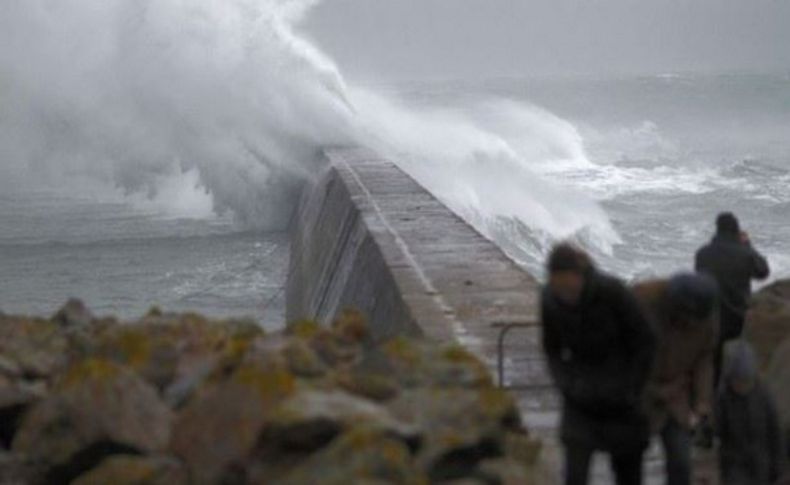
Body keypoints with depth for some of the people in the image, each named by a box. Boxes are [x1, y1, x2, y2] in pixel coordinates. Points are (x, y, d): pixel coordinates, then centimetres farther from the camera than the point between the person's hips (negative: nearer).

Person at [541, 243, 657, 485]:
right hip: (582, 396, 2)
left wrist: (630, 390, -10)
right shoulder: (550, 299, -12)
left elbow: (645, 341, -11)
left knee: (627, 465, 11)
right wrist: (568, 385, -10)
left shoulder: (612, 291, -22)